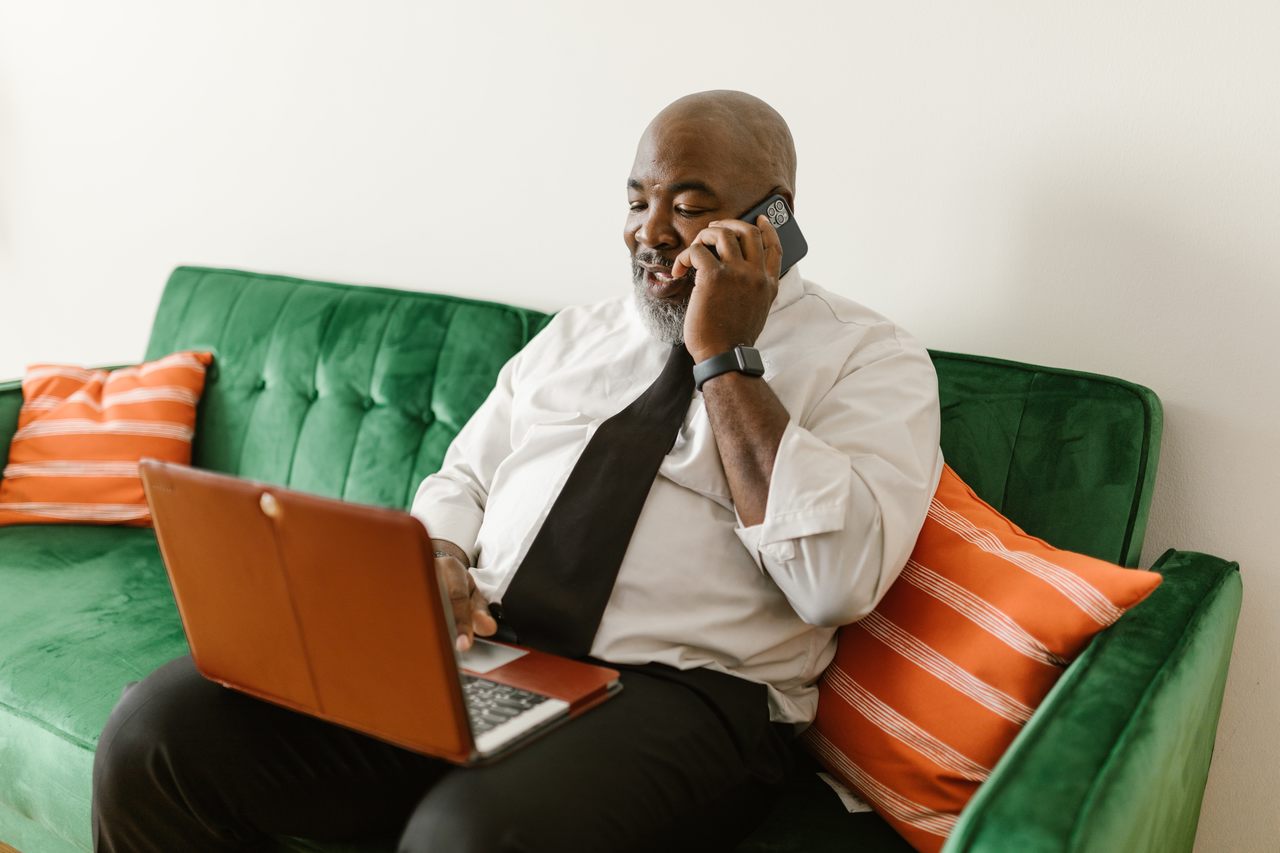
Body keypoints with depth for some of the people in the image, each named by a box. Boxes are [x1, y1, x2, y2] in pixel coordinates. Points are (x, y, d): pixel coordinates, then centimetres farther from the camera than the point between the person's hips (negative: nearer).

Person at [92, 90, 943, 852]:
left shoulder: (872, 358, 2)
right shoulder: (577, 332, 19)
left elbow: (835, 580, -14)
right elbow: (460, 480, 20)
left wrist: (727, 354, -12)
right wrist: (436, 562, -3)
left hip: (675, 692, -5)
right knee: (161, 730, -12)